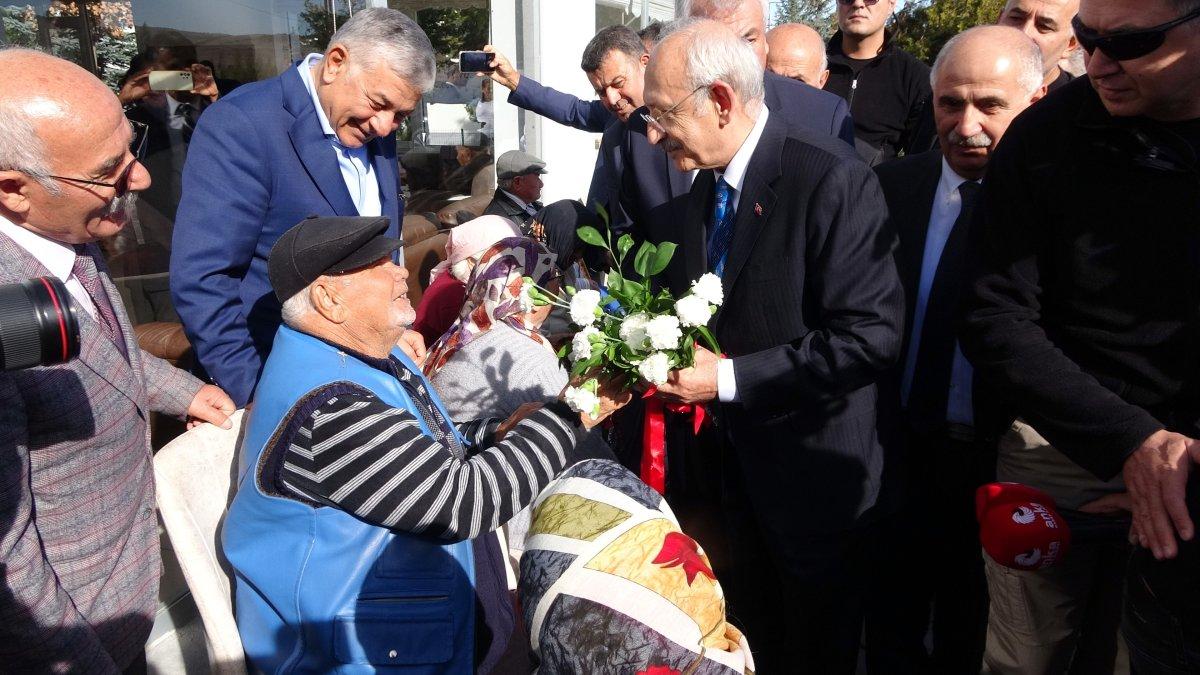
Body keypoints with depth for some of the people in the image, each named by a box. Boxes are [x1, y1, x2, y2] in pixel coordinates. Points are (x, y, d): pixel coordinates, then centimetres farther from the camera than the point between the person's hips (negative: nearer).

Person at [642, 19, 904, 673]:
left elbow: (871, 335, -26)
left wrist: (731, 378, -25)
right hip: (738, 462, 7)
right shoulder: (707, 183, 3)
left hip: (812, 471, -6)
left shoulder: (832, 180, -22)